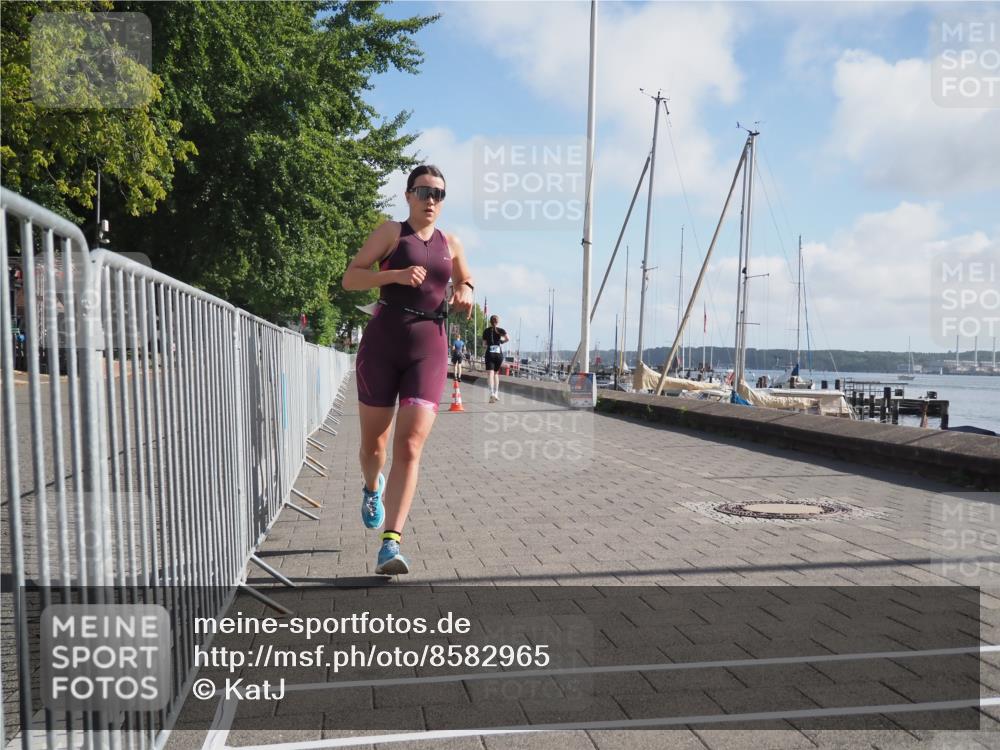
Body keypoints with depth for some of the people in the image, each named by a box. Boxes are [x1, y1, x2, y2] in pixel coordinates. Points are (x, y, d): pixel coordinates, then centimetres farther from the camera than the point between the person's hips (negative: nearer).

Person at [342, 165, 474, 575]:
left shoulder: (451, 244, 14)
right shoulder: (391, 232, 4)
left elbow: (464, 282, 32)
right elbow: (350, 278, -2)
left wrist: (464, 295, 8)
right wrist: (395, 274, -17)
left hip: (429, 348, 1)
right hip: (382, 343, -1)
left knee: (410, 445, -13)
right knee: (373, 440, 10)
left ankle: (391, 542, -13)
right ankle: (372, 486, 45)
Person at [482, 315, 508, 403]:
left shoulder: (486, 330, 7)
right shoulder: (500, 330, 5)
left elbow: (484, 344, 7)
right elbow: (508, 338, -12)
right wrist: (502, 341, 8)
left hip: (489, 353, -1)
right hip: (499, 353, 1)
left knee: (490, 374, -9)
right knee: (496, 373, 17)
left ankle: (492, 393, -27)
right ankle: (496, 393, 18)